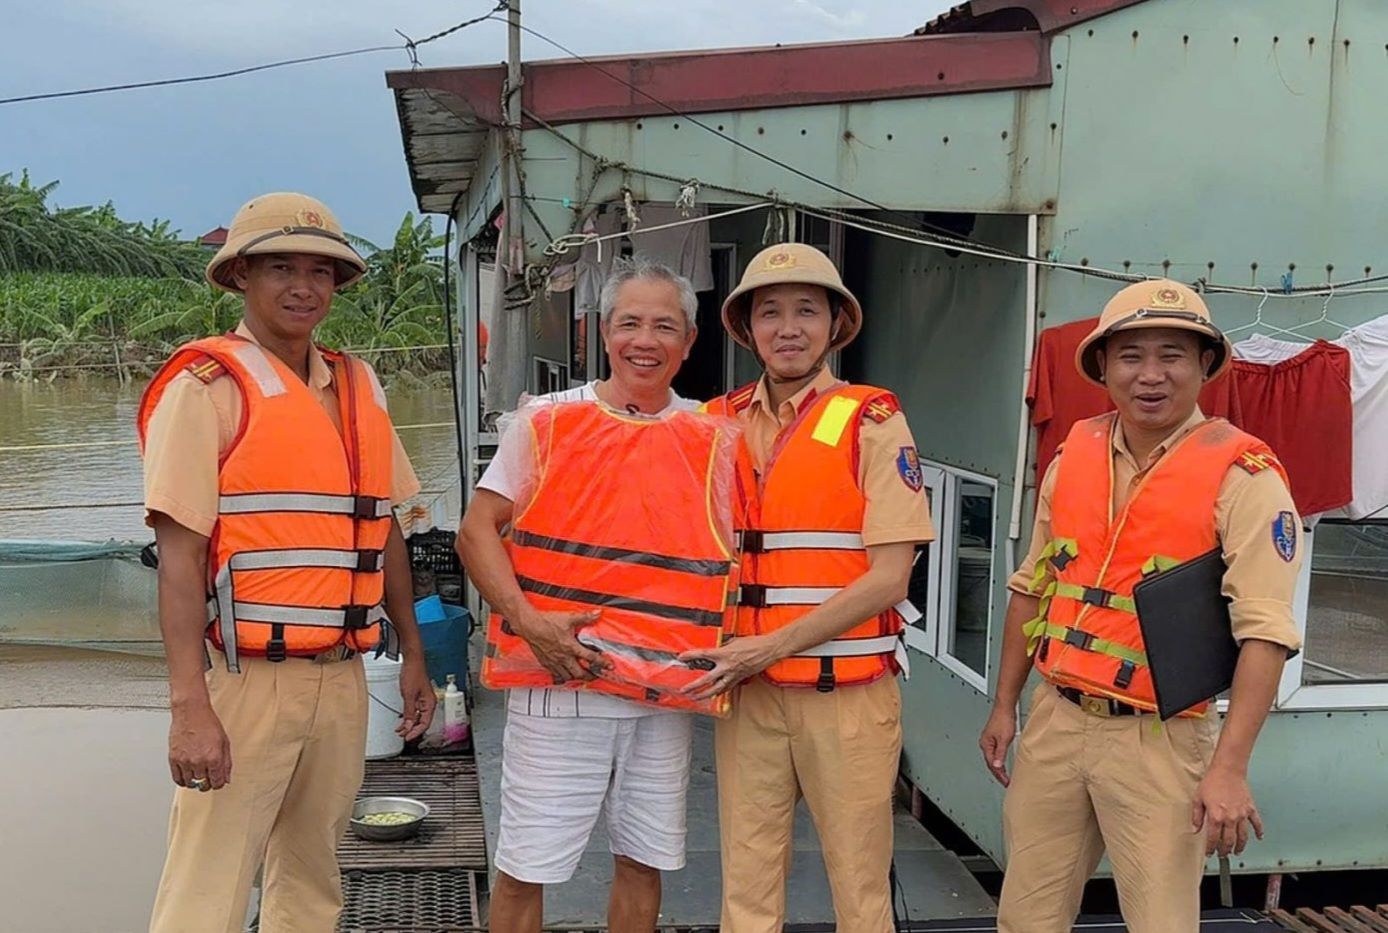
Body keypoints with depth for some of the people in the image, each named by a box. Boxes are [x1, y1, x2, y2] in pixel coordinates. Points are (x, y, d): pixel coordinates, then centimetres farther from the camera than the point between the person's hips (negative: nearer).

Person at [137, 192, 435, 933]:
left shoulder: (358, 387, 11)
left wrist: (412, 655, 16)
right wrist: (190, 705, -20)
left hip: (341, 679, 6)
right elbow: (179, 554, -13)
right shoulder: (208, 386, -7)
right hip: (247, 680, -6)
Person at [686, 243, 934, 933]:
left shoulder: (872, 422, -4)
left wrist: (770, 646, -15)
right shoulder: (718, 424, 8)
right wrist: (726, 657, -3)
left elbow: (888, 576, -10)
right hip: (746, 690, 4)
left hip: (848, 691, -3)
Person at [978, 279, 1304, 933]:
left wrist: (1229, 767, -23)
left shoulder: (1242, 475, -11)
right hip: (1055, 720, 5)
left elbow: (1264, 631, -17)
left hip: (1156, 738, -5)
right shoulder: (1073, 456, 6)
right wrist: (1004, 707, 15)